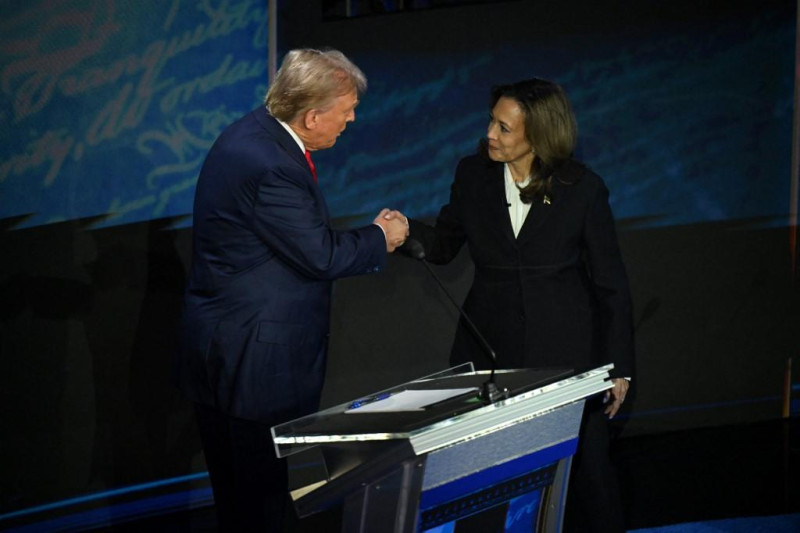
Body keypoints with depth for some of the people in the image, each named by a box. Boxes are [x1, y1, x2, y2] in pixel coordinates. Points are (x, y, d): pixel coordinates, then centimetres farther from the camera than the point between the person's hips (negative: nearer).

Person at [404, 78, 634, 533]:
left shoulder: (582, 188, -9)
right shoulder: (473, 175, -1)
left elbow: (611, 283, -3)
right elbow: (444, 245, 9)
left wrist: (619, 367, -2)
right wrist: (406, 230, -12)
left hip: (565, 350, -2)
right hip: (490, 348, 3)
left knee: (586, 469, 4)